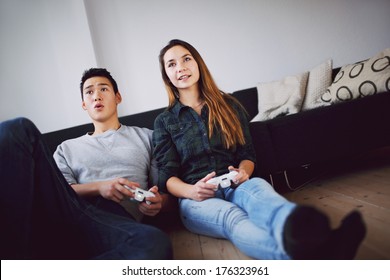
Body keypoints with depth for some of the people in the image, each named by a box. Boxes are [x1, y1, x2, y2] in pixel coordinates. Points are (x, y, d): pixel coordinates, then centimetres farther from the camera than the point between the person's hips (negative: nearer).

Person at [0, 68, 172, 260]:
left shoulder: (145, 137, 26)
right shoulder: (68, 148, 29)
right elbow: (60, 192, 13)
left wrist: (157, 202, -5)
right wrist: (98, 187, -7)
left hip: (116, 220, -1)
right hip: (66, 213, 2)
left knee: (156, 243, -41)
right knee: (18, 129, -15)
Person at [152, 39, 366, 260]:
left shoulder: (229, 105, 16)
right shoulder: (164, 122, 13)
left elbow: (248, 155, 14)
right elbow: (167, 175, 4)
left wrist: (243, 172, -11)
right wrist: (191, 191, -19)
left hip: (235, 186, 2)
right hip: (196, 198, -2)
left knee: (258, 186, -37)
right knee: (231, 216, -38)